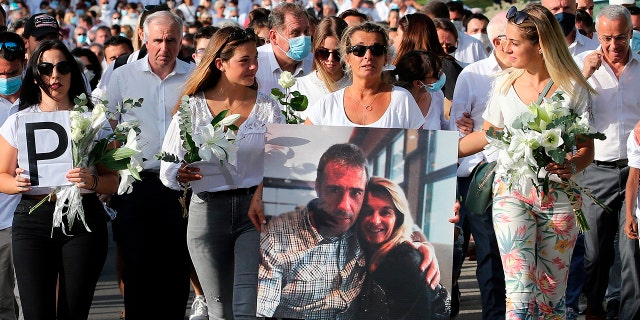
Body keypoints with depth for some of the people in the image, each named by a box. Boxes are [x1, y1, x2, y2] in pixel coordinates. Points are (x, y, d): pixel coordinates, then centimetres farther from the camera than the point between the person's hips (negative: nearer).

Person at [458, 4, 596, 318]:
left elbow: (586, 148, 1)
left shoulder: (573, 89, -2)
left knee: (551, 288, 1)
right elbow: (486, 135, 17)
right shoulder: (504, 85, 6)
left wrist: (572, 166, -20)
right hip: (512, 190, 1)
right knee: (520, 286, -10)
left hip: (559, 195, -1)